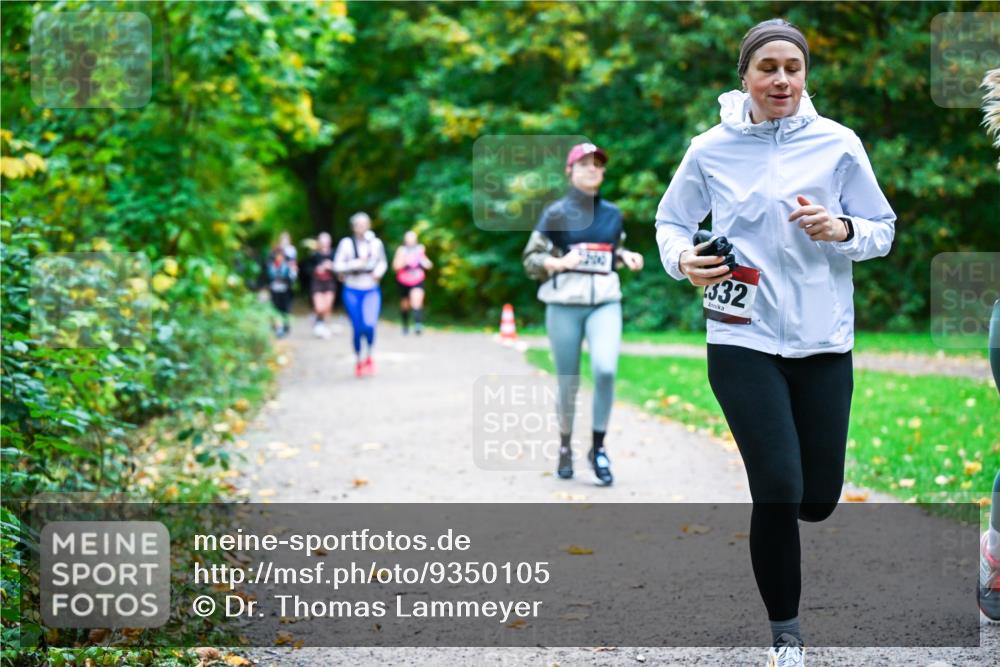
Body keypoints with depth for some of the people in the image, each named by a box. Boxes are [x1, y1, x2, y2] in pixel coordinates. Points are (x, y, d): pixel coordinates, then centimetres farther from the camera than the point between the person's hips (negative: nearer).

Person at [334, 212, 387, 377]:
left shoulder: (376, 243, 1)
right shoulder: (346, 243, -6)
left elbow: (383, 262, 15)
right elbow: (337, 265, -7)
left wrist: (378, 271, -5)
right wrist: (355, 264, -21)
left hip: (371, 291, 1)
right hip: (352, 291, -1)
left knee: (370, 325, -18)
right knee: (358, 329, -2)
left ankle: (369, 356, 9)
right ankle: (358, 360, 23)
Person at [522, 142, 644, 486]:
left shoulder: (613, 213, 12)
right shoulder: (556, 213, 0)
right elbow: (530, 259, 1)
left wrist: (627, 257, 4)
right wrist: (558, 262, -17)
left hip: (605, 302, 2)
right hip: (564, 304, -2)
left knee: (605, 369, -20)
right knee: (568, 382, 3)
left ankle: (598, 447, -5)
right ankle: (565, 447, 26)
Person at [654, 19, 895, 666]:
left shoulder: (838, 143, 0)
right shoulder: (712, 149, -1)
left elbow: (883, 230, 7)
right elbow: (672, 221, 11)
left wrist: (842, 230, -15)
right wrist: (684, 259, -11)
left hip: (824, 342, 2)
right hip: (744, 340, -2)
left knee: (819, 499, 5)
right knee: (780, 491, -11)